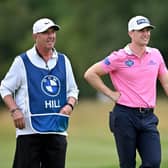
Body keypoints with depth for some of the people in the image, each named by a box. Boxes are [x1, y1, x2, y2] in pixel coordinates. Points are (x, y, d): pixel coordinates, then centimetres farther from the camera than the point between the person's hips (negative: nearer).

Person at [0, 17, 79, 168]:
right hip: (29, 129, -4)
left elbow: (72, 90, 19)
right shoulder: (22, 61, 1)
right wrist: (14, 110, -10)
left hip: (58, 129, 4)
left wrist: (70, 105, -1)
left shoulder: (63, 61, 13)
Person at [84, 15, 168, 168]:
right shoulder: (119, 57, -5)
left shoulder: (155, 54, 9)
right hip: (125, 116, -4)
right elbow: (90, 74, -4)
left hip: (148, 117, 4)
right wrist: (111, 94, -4)